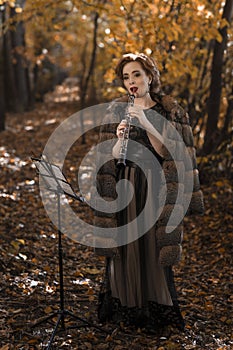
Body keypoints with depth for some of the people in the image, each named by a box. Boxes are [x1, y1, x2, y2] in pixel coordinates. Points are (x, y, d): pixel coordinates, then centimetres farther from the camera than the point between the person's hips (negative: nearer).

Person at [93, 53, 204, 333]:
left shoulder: (170, 110, 0)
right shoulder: (116, 110, 5)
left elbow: (167, 152, -11)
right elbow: (110, 157, 1)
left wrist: (145, 123, -21)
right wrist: (119, 138, -19)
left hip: (155, 189, -2)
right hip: (123, 189, 2)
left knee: (154, 248, 1)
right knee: (125, 248, 5)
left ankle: (156, 310, 19)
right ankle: (124, 307, 21)